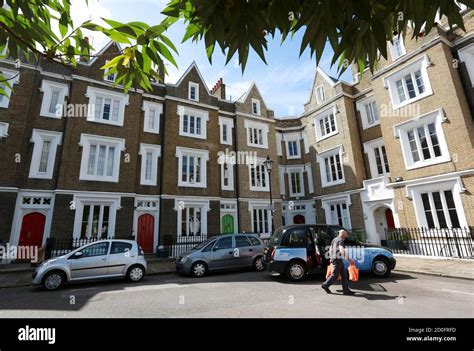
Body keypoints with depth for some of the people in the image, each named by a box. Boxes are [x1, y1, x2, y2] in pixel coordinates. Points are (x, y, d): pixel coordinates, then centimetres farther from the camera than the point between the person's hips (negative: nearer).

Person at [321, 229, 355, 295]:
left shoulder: (334, 239, 16)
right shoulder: (341, 240, -12)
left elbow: (330, 249, 21)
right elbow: (342, 250, -26)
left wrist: (331, 258, 28)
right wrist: (348, 259, -26)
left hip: (334, 259, 10)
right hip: (338, 259, -10)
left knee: (344, 275, 11)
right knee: (334, 275, 0)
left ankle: (346, 290, 14)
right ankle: (325, 285, 9)